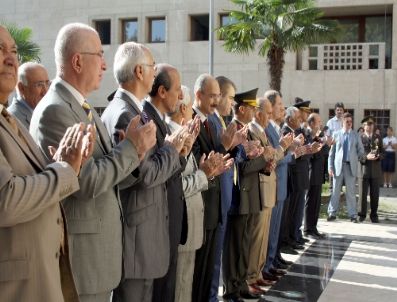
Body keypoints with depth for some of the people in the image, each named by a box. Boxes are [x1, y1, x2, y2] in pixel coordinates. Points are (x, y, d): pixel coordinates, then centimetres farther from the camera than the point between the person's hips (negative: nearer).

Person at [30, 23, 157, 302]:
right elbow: (86, 181, -22)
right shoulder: (55, 110, -17)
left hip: (99, 244, 9)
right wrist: (131, 147, -13)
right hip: (80, 251, -9)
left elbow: (109, 176, 10)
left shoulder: (85, 109, 13)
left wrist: (134, 153, -8)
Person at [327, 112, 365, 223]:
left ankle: (353, 215, 7)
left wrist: (357, 160, 1)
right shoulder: (336, 134, 5)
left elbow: (361, 150, 12)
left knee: (351, 191, 1)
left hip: (351, 166, 0)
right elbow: (331, 151, 4)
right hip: (338, 165, 0)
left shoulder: (356, 135, 8)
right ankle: (332, 213, 12)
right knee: (335, 190, 3)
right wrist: (330, 166, -2)